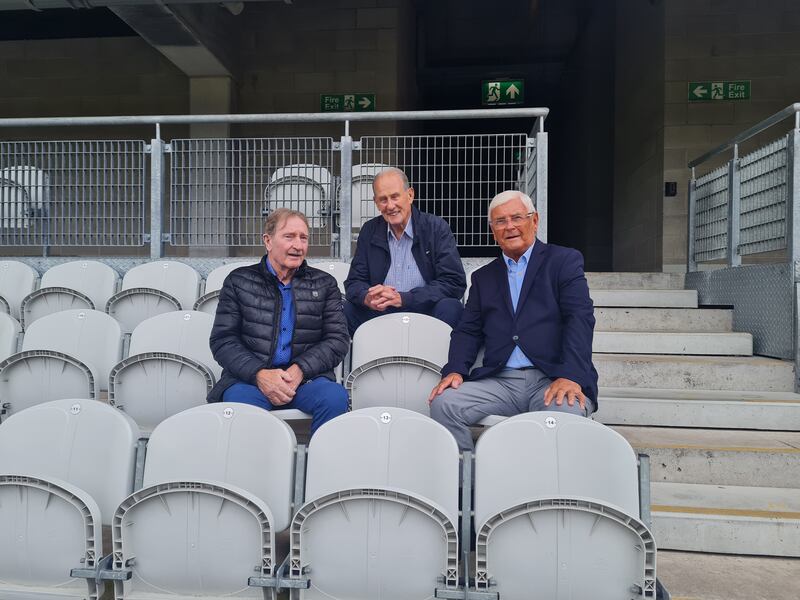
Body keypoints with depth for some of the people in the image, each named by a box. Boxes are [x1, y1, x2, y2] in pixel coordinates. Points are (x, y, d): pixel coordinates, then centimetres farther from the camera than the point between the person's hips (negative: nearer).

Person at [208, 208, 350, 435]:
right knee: (240, 401, -35)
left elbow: (338, 339, 7)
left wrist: (300, 370, -10)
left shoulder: (324, 284, 15)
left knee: (335, 397, -30)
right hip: (249, 377, -1)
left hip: (306, 376, 1)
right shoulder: (239, 281, 12)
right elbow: (222, 339, 5)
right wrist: (259, 374, -13)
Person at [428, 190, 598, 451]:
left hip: (551, 380, -3)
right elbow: (468, 331, 16)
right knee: (443, 403, -22)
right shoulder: (483, 277, 22)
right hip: (499, 382, 3)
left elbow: (580, 318, -4)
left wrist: (570, 376, -19)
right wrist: (455, 370, -5)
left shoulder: (565, 260, 9)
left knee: (568, 411, -36)